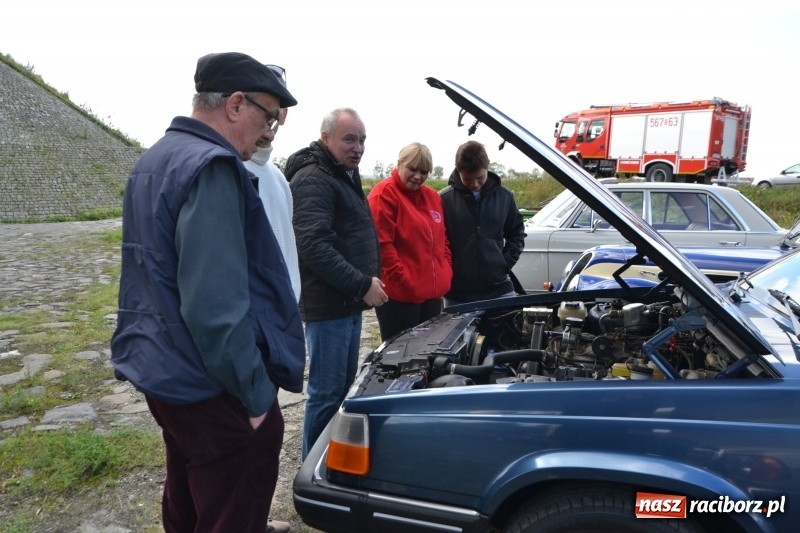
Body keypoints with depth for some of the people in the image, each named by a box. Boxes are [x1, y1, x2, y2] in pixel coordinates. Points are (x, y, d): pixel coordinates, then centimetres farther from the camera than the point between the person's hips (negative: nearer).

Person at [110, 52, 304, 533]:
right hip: (212, 390, -10)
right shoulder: (211, 167, -20)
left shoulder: (154, 160, 12)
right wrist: (257, 395, -19)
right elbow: (216, 307, -28)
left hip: (164, 371, 10)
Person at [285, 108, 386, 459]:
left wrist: (367, 282, 15)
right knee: (327, 393, 0)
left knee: (345, 388, 18)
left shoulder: (346, 177, 18)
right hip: (328, 305, -10)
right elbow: (313, 246, -26)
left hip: (349, 302, 10)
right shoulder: (313, 180, -15)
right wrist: (362, 284, -23)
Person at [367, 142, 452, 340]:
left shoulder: (432, 196, 15)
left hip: (433, 291, 8)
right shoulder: (384, 194, -10)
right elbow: (381, 244, -17)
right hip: (399, 293, -8)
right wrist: (401, 278, -18)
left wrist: (446, 273, 8)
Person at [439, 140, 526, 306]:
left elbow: (517, 233, 15)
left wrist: (506, 264, 2)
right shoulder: (444, 199, -6)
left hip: (499, 289, 2)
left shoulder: (504, 196, 4)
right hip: (458, 294, -2)